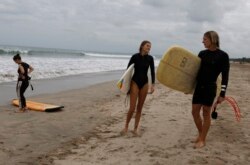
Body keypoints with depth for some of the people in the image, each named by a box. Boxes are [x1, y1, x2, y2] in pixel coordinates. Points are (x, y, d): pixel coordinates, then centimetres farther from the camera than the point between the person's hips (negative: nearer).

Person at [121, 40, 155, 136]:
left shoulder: (150, 58, 2)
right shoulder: (135, 56, -8)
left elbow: (152, 72, 5)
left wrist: (153, 85, -4)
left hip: (144, 83, 3)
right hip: (135, 82, -3)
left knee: (140, 107, 6)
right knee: (132, 108, -8)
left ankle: (135, 129, 16)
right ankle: (126, 127, 13)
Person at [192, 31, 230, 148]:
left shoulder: (223, 56, -9)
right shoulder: (202, 53, 6)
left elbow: (225, 76, -9)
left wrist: (222, 94, -13)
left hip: (210, 88, -5)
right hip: (198, 86, 6)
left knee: (206, 114, 2)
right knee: (195, 112, 8)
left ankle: (202, 140, 14)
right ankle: (200, 134, 28)